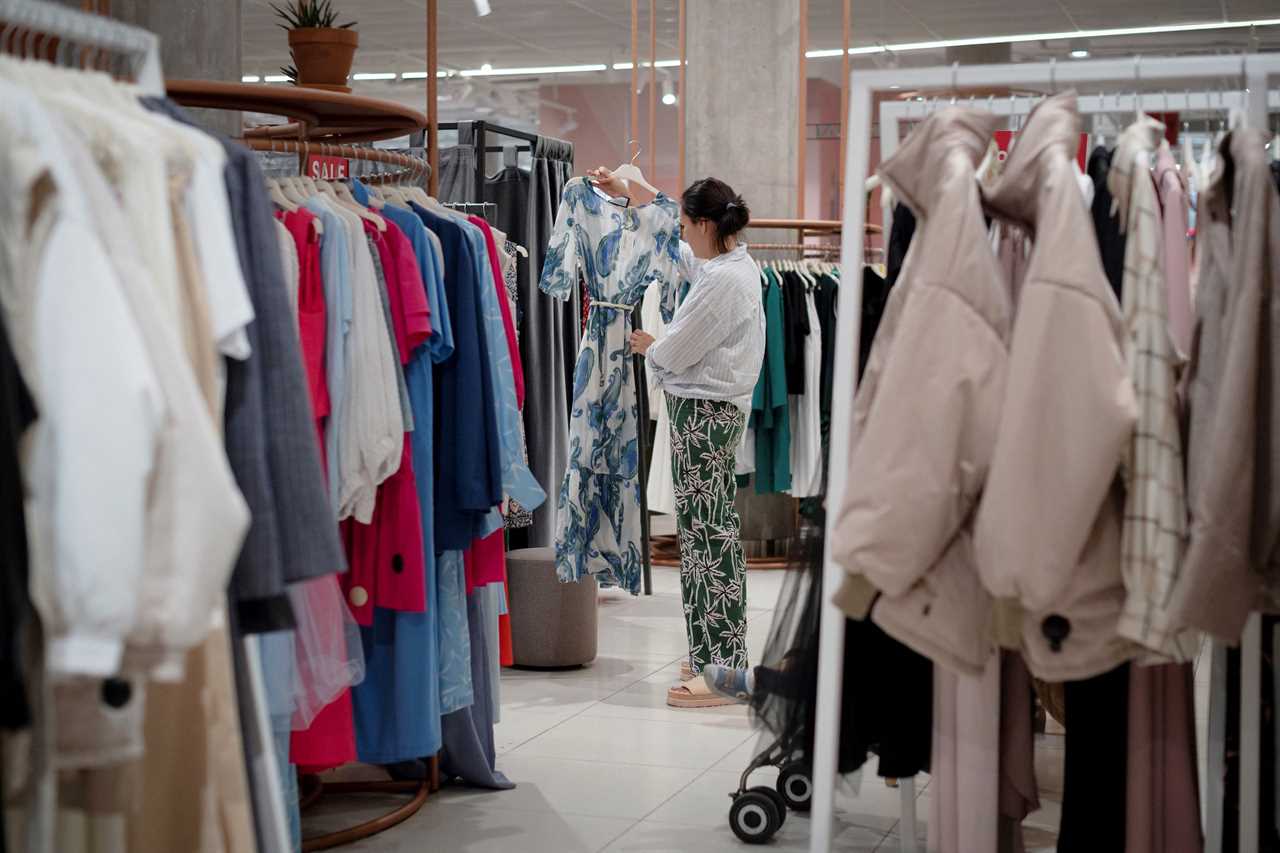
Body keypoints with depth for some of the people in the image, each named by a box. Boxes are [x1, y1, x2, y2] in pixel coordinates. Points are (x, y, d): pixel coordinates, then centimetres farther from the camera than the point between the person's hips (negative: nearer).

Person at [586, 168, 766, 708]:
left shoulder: (723, 280, -19)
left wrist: (644, 344, 7)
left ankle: (720, 670, -4)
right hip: (714, 408, 10)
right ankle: (721, 656, 23)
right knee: (714, 531, 14)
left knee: (706, 534, -8)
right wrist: (626, 192, 33)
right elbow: (671, 240, 29)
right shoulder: (733, 263, 11)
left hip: (704, 412, -10)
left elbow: (674, 352, -15)